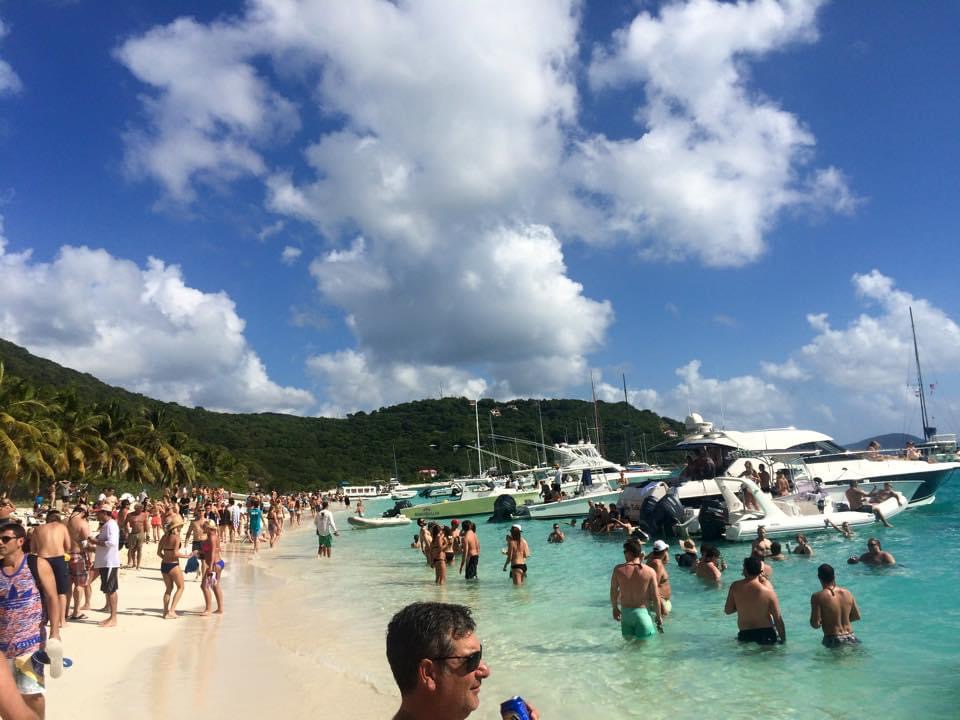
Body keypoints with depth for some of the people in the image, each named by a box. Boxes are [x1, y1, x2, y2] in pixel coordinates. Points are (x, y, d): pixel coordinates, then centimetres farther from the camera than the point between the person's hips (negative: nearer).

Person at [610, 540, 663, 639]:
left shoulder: (618, 569, -8)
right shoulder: (650, 571, -11)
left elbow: (613, 591, 2)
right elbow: (655, 597, -7)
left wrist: (615, 608, 19)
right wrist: (659, 616, 6)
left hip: (625, 612, 2)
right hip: (642, 612, -2)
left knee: (628, 640, 21)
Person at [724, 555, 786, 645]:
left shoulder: (735, 587, -6)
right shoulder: (768, 591, -11)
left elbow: (728, 610, 2)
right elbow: (778, 619, -8)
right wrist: (783, 639, 3)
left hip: (745, 635, 1)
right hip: (766, 634, -1)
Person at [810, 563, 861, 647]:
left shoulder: (818, 597, -11)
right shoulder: (847, 593, 5)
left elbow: (815, 624, -13)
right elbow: (857, 617, 16)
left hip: (833, 641, -5)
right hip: (851, 637, 5)